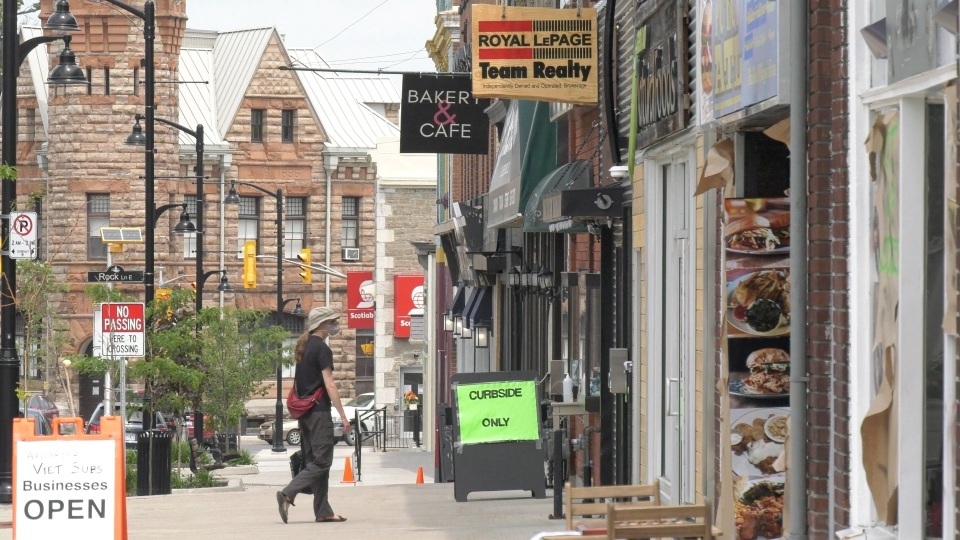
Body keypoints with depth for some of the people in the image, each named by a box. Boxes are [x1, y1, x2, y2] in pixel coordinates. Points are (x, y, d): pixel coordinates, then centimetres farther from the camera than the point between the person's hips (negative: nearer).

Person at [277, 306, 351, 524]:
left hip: (304, 411, 9)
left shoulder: (303, 347, 15)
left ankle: (323, 512, 8)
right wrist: (343, 416, -15)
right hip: (319, 410, -9)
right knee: (322, 461, -7)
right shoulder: (321, 349, -12)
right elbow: (329, 386, -16)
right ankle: (288, 494, -17)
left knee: (314, 461, 8)